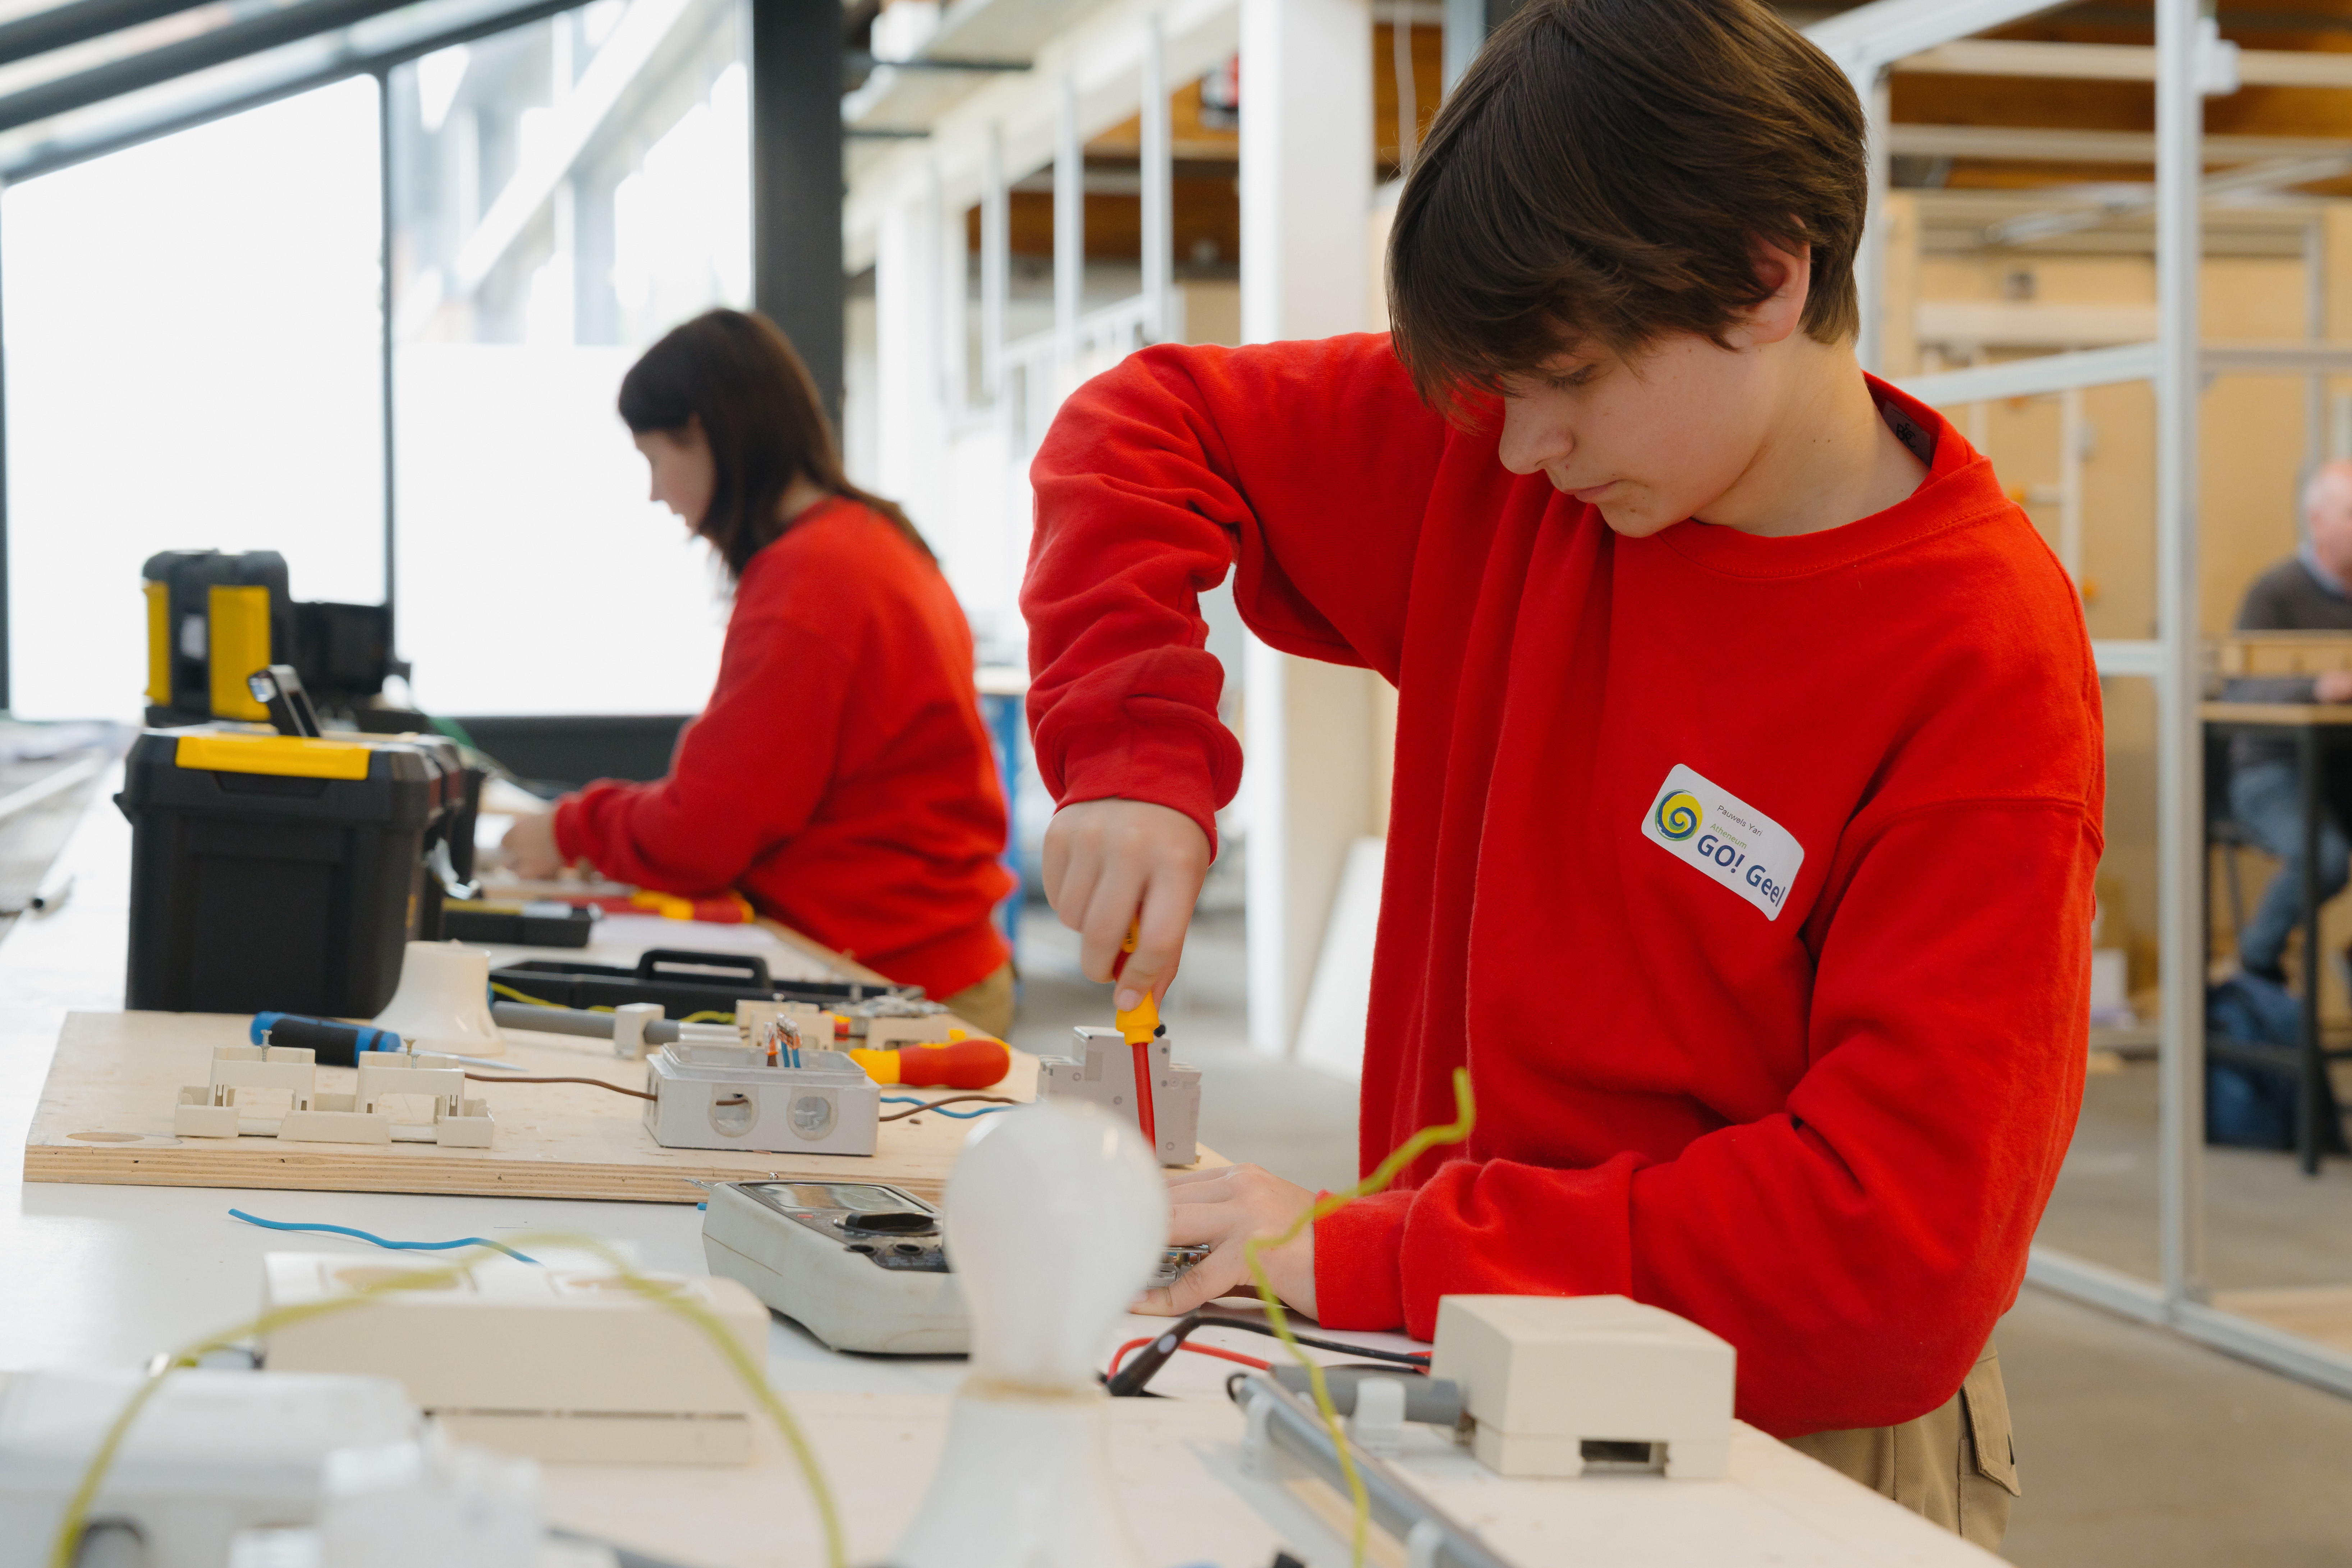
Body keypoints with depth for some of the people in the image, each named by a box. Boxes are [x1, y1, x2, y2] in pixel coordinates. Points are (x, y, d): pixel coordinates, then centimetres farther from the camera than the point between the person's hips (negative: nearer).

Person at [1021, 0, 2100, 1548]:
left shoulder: (1987, 670, -17)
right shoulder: (1498, 467, 0)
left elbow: (1894, 1238, -22)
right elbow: (1144, 427, 11)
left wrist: (1367, 1259, -23)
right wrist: (1132, 755, -6)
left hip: (1791, 1448, -5)